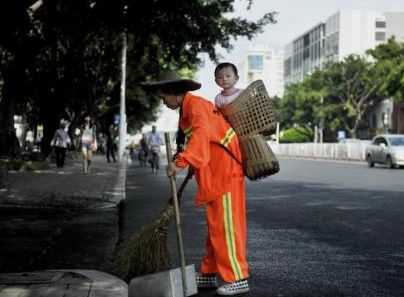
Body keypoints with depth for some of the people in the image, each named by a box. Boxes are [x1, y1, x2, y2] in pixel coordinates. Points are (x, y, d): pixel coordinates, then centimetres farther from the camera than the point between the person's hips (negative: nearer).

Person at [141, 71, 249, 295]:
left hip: (225, 171, -10)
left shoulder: (196, 105, -15)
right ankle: (209, 273, 21)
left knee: (225, 225, -7)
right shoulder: (188, 107, 16)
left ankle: (238, 278, -2)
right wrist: (192, 165, 33)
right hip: (213, 173, 10)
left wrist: (181, 162, -44)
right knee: (215, 225, 13)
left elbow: (201, 135, -34)